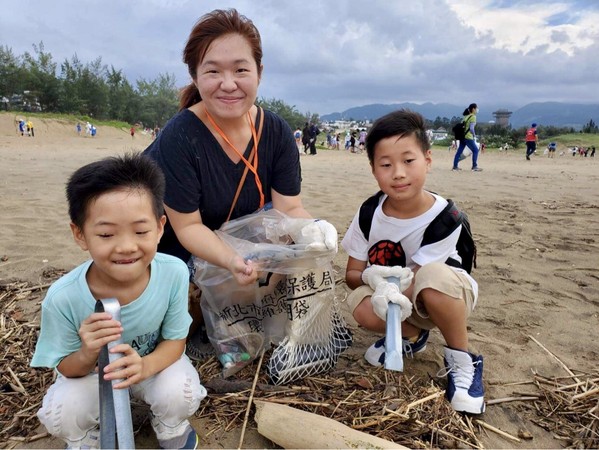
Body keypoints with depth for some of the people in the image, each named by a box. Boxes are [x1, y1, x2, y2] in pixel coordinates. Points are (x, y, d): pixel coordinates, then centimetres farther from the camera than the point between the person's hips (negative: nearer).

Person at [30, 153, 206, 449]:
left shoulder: (173, 273, -30)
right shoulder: (63, 298, -30)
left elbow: (175, 340, -16)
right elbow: (68, 369, -14)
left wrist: (144, 365, -38)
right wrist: (87, 355, -38)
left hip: (154, 361, 0)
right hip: (90, 369, 0)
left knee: (180, 394, -27)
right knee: (63, 414, -26)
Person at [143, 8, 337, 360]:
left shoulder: (277, 132, -13)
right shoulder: (179, 137, -27)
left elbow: (289, 207, -14)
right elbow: (187, 226, -24)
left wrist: (314, 227, -37)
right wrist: (231, 260, -43)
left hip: (232, 235, 5)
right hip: (177, 249, -4)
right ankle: (194, 331, 10)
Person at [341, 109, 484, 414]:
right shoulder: (369, 214, -15)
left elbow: (419, 275, -24)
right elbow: (352, 274, -9)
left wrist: (394, 291, -45)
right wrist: (371, 277, -33)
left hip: (452, 294, -3)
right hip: (398, 298, 4)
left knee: (435, 275, -39)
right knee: (361, 306, -29)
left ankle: (462, 360, -14)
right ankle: (412, 336, 4)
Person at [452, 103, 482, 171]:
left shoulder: (466, 116, 16)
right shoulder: (473, 117, -8)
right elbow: (471, 128, -16)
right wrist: (474, 135, -1)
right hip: (468, 137, -8)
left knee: (459, 151, 9)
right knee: (475, 150, 2)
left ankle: (455, 166, 11)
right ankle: (474, 166, 3)